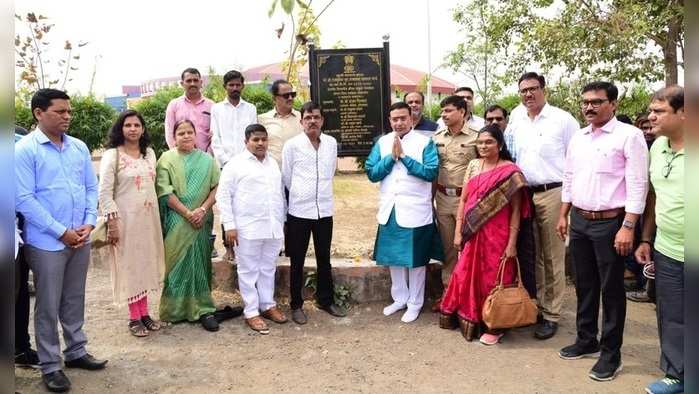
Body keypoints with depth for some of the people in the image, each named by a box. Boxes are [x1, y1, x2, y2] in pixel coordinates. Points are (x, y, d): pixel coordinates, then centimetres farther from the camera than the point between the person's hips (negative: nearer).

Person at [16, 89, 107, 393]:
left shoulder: (79, 147, 7)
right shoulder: (25, 150, -9)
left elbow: (91, 187, 10)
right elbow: (24, 199, -13)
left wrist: (89, 222, -5)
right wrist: (62, 232, -14)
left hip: (81, 239, 5)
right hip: (47, 242, -5)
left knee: (75, 300, 17)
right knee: (48, 307, 6)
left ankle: (76, 352, 32)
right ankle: (50, 366, 19)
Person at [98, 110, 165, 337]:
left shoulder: (149, 153, 9)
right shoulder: (112, 155, -8)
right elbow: (104, 192, -11)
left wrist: (156, 215, 12)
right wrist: (112, 222, -16)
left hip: (148, 217, 5)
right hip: (125, 218, -5)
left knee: (146, 263, 10)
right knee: (129, 265, 2)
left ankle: (145, 313, 21)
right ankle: (134, 317, 13)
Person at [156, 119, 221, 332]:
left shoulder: (206, 160, 9)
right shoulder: (167, 159, 3)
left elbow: (216, 187, 2)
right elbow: (165, 192, -6)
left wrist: (203, 209, -13)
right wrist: (187, 213, -14)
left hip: (201, 221, 2)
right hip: (176, 221, -1)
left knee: (200, 263, 2)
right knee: (177, 263, 1)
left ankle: (203, 309, 7)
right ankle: (175, 309, 13)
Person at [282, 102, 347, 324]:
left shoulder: (332, 143, 3)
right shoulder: (292, 145, -7)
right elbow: (286, 178, 2)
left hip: (324, 210, 3)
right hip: (299, 211, -3)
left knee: (324, 258, 14)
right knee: (297, 261, 7)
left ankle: (326, 300, 29)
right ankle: (296, 305, 20)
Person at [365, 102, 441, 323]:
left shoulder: (425, 142, -5)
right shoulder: (381, 143, 5)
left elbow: (431, 172, -16)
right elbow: (372, 174, -2)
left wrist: (404, 156, -17)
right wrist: (391, 157, -14)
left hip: (416, 211, -4)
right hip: (389, 210, 4)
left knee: (415, 260, 7)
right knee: (394, 258, 14)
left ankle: (415, 303, 21)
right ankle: (399, 298, 31)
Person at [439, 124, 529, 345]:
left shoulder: (510, 171, -7)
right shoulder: (473, 166, 6)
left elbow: (515, 210, -8)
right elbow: (463, 200, 8)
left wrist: (512, 243, -11)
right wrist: (458, 232, 4)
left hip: (496, 235, -4)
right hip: (472, 234, 4)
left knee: (493, 278, 6)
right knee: (468, 276, 12)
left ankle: (494, 326, 23)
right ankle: (470, 319, 32)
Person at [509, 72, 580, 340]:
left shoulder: (562, 119, -3)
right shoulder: (516, 120, 9)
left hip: (552, 194, -4)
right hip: (522, 194, 5)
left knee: (552, 257, 1)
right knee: (531, 255, 13)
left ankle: (551, 315, 9)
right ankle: (534, 305, 25)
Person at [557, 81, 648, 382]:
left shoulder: (629, 135, -10)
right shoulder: (577, 138, 10)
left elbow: (638, 184, -14)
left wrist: (628, 227, -18)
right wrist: (563, 215, 13)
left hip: (610, 222, -6)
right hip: (579, 221, 6)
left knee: (611, 289, 4)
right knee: (584, 284, 17)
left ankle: (611, 353, 18)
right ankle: (586, 340, 33)